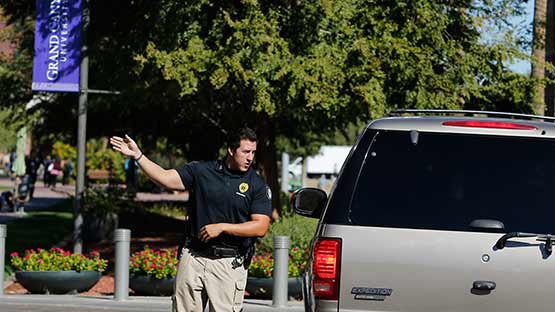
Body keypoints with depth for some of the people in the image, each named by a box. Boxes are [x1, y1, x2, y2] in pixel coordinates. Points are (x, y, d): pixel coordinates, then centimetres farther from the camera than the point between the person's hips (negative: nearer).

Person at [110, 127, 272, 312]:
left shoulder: (258, 186, -2)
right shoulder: (203, 171, 6)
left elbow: (261, 227, -8)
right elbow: (165, 178, 3)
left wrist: (221, 227, -13)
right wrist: (137, 155, -5)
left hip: (229, 264, -3)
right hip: (193, 258, 3)